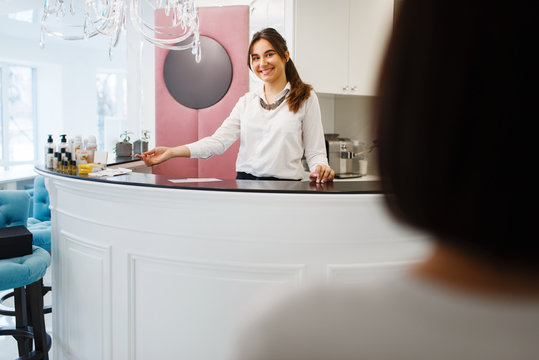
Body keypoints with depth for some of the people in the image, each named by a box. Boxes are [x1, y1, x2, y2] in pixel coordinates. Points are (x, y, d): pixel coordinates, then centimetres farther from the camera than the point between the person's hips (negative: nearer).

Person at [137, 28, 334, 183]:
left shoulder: (305, 98, 5)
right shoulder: (247, 101, 14)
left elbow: (315, 151, 4)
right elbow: (219, 140, 4)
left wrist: (320, 168, -20)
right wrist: (172, 152, -7)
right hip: (245, 182, 3)